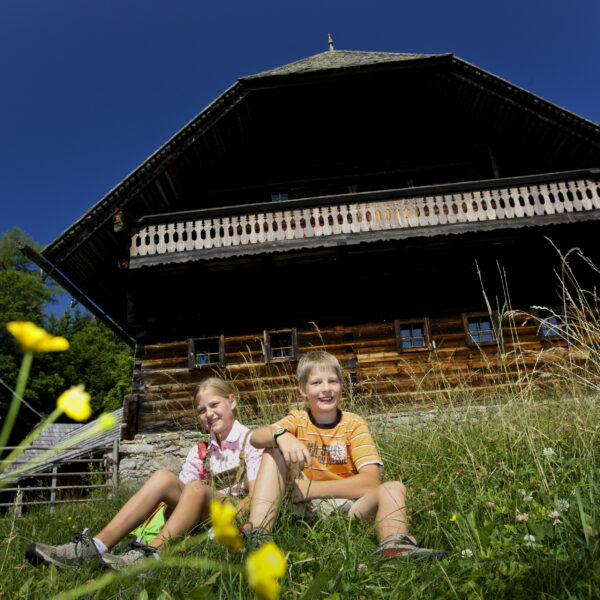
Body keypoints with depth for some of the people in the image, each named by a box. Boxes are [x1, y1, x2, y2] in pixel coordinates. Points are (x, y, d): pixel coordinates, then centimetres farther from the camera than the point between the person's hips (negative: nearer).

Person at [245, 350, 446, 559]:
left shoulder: (354, 424, -2)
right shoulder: (298, 420, 1)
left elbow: (371, 480, -15)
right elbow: (255, 437, -18)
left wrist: (312, 488, -20)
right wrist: (281, 435, -42)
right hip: (306, 505, 1)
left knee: (394, 488, -25)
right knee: (274, 451, -18)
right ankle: (258, 533, -30)